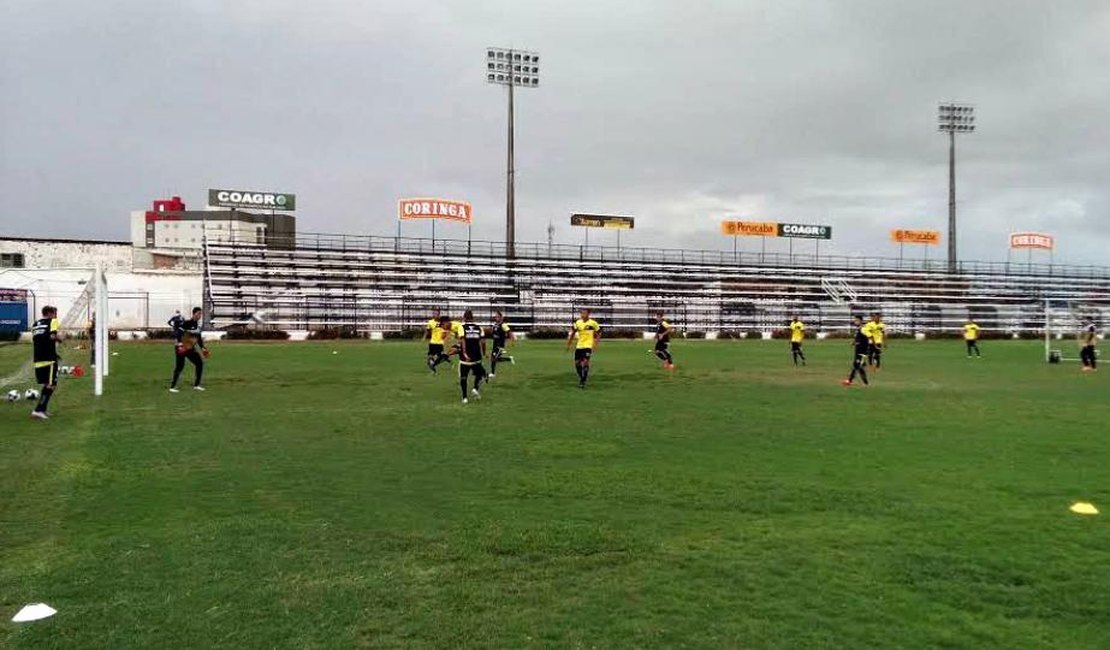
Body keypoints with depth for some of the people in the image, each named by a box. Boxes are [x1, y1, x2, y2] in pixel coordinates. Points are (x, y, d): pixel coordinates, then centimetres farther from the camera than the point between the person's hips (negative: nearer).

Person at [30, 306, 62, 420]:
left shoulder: (35, 324, 19)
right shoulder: (52, 321, -2)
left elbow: (33, 340, 20)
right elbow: (54, 336, -16)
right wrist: (60, 336, 5)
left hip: (38, 359, 7)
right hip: (49, 358, -7)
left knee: (46, 384, 18)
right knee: (51, 385, -4)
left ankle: (41, 410, 17)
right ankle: (38, 410, -13)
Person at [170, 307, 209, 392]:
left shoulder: (198, 325, 8)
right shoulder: (186, 323, -16)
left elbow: (199, 337, 17)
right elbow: (178, 333, -22)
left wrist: (202, 348, 15)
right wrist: (180, 344, -34)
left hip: (191, 349, 8)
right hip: (181, 348, -8)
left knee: (200, 363, 5)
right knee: (179, 366, -11)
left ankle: (196, 385, 13)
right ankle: (172, 387, -2)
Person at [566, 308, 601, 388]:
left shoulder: (593, 323, -5)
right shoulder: (577, 323, 4)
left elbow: (598, 334, 3)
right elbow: (572, 334, 13)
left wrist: (595, 344, -8)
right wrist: (568, 345, 12)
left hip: (588, 346, -4)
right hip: (579, 346, 4)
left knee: (585, 362, -17)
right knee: (577, 363, 6)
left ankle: (583, 381, -8)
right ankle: (581, 377, 29)